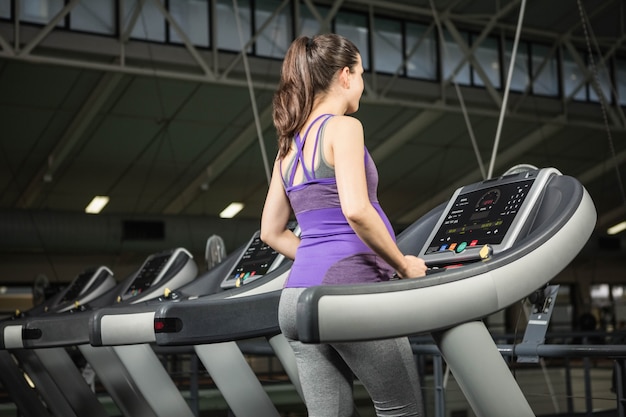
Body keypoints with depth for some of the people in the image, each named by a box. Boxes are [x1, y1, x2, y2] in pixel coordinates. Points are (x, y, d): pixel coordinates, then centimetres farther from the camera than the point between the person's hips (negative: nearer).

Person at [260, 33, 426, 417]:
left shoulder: (289, 145, 17)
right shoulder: (343, 127, -7)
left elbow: (272, 232, 20)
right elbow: (355, 210, -21)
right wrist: (403, 265, -9)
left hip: (298, 296, 8)